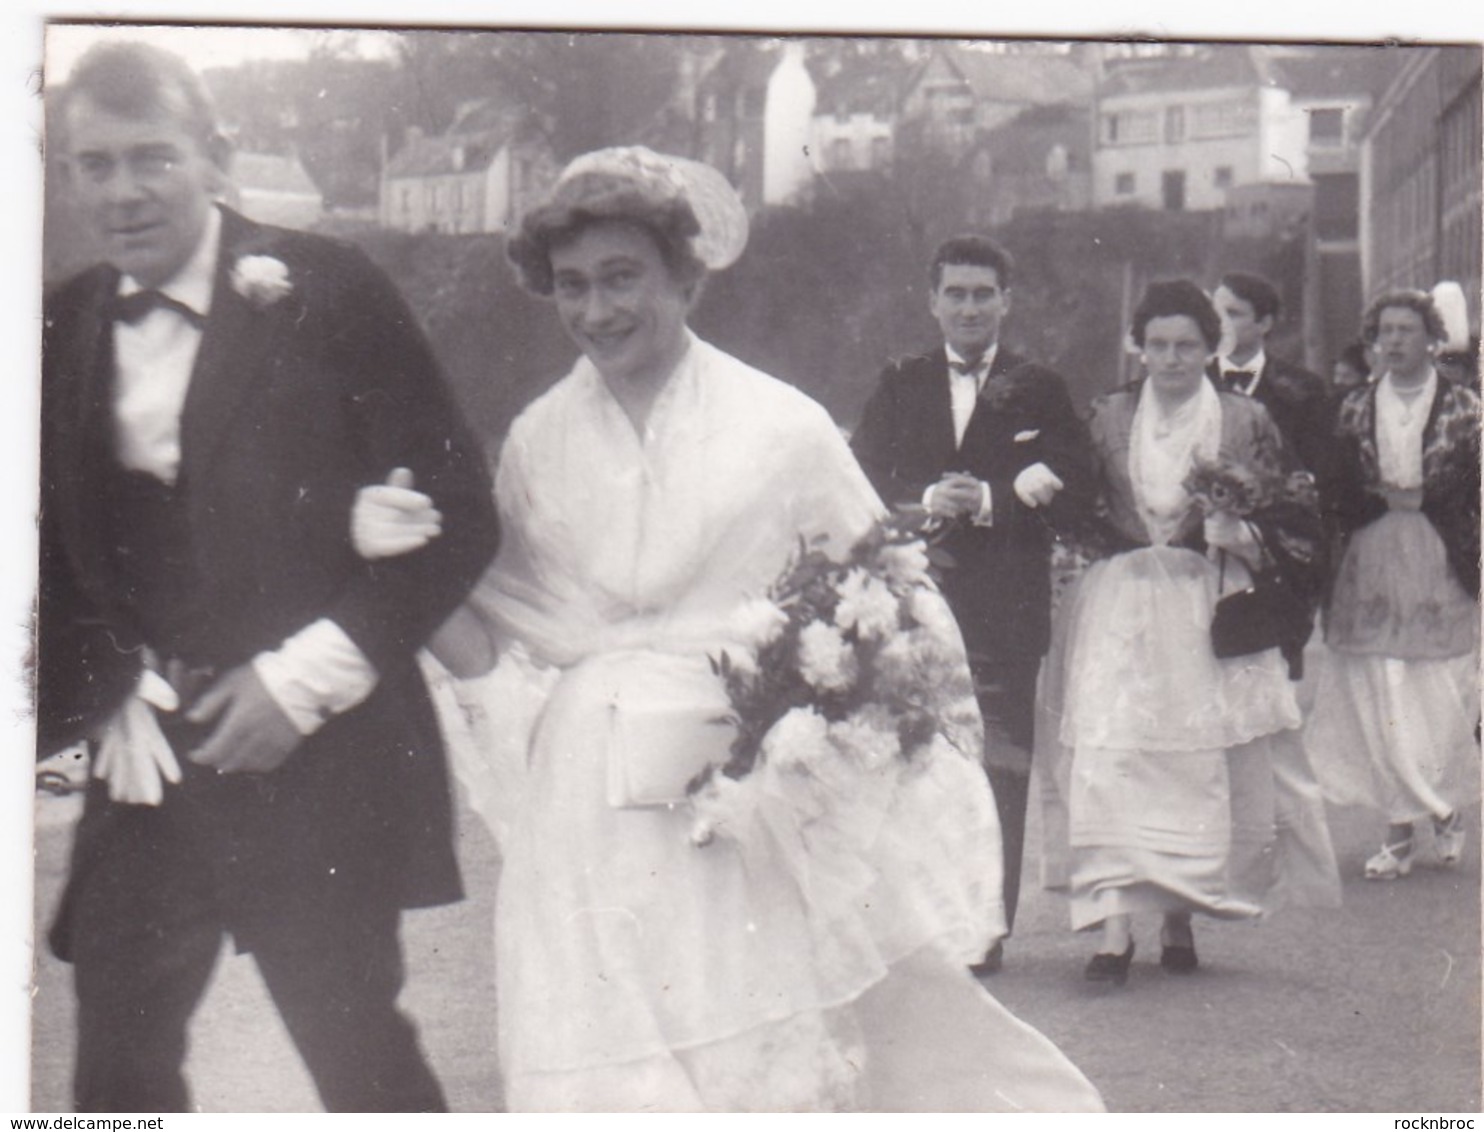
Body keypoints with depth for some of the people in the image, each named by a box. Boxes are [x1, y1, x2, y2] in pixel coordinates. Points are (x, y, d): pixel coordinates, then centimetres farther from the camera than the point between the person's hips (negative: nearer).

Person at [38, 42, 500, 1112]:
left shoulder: (328, 294, -6)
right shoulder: (63, 330, 9)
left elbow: (456, 513, -7)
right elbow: (54, 551, 15)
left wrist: (302, 680, -11)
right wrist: (109, 694, -2)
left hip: (317, 766, -5)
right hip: (145, 768, 5)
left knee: (361, 1057, 0)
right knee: (118, 1064, 10)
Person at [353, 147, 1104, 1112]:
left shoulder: (783, 429, -3)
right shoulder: (538, 442, 6)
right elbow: (498, 657, 8)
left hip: (752, 824, -2)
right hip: (589, 826, 2)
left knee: (770, 1070, 0)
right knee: (606, 1083, 2)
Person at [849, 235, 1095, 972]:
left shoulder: (1039, 391, 8)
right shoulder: (899, 387, 14)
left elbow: (1074, 487, -2)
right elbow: (863, 482, 5)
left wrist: (990, 501, -14)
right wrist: (926, 500, -12)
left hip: (1004, 608, -2)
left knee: (998, 768, -1)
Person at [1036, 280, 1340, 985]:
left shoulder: (1246, 422, 6)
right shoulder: (1108, 417, 9)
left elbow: (1283, 525, 7)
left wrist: (1238, 534, -12)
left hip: (1211, 609, 0)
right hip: (1121, 608, 0)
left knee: (1202, 767, 1)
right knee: (1111, 757, -12)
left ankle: (1179, 916, 14)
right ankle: (1116, 925, -16)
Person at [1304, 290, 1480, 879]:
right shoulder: (1354, 411, 10)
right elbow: (1335, 491, 7)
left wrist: (1420, 498, -11)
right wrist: (1383, 498, -9)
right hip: (1371, 569, 2)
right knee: (1377, 702, -1)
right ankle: (1400, 829, 6)